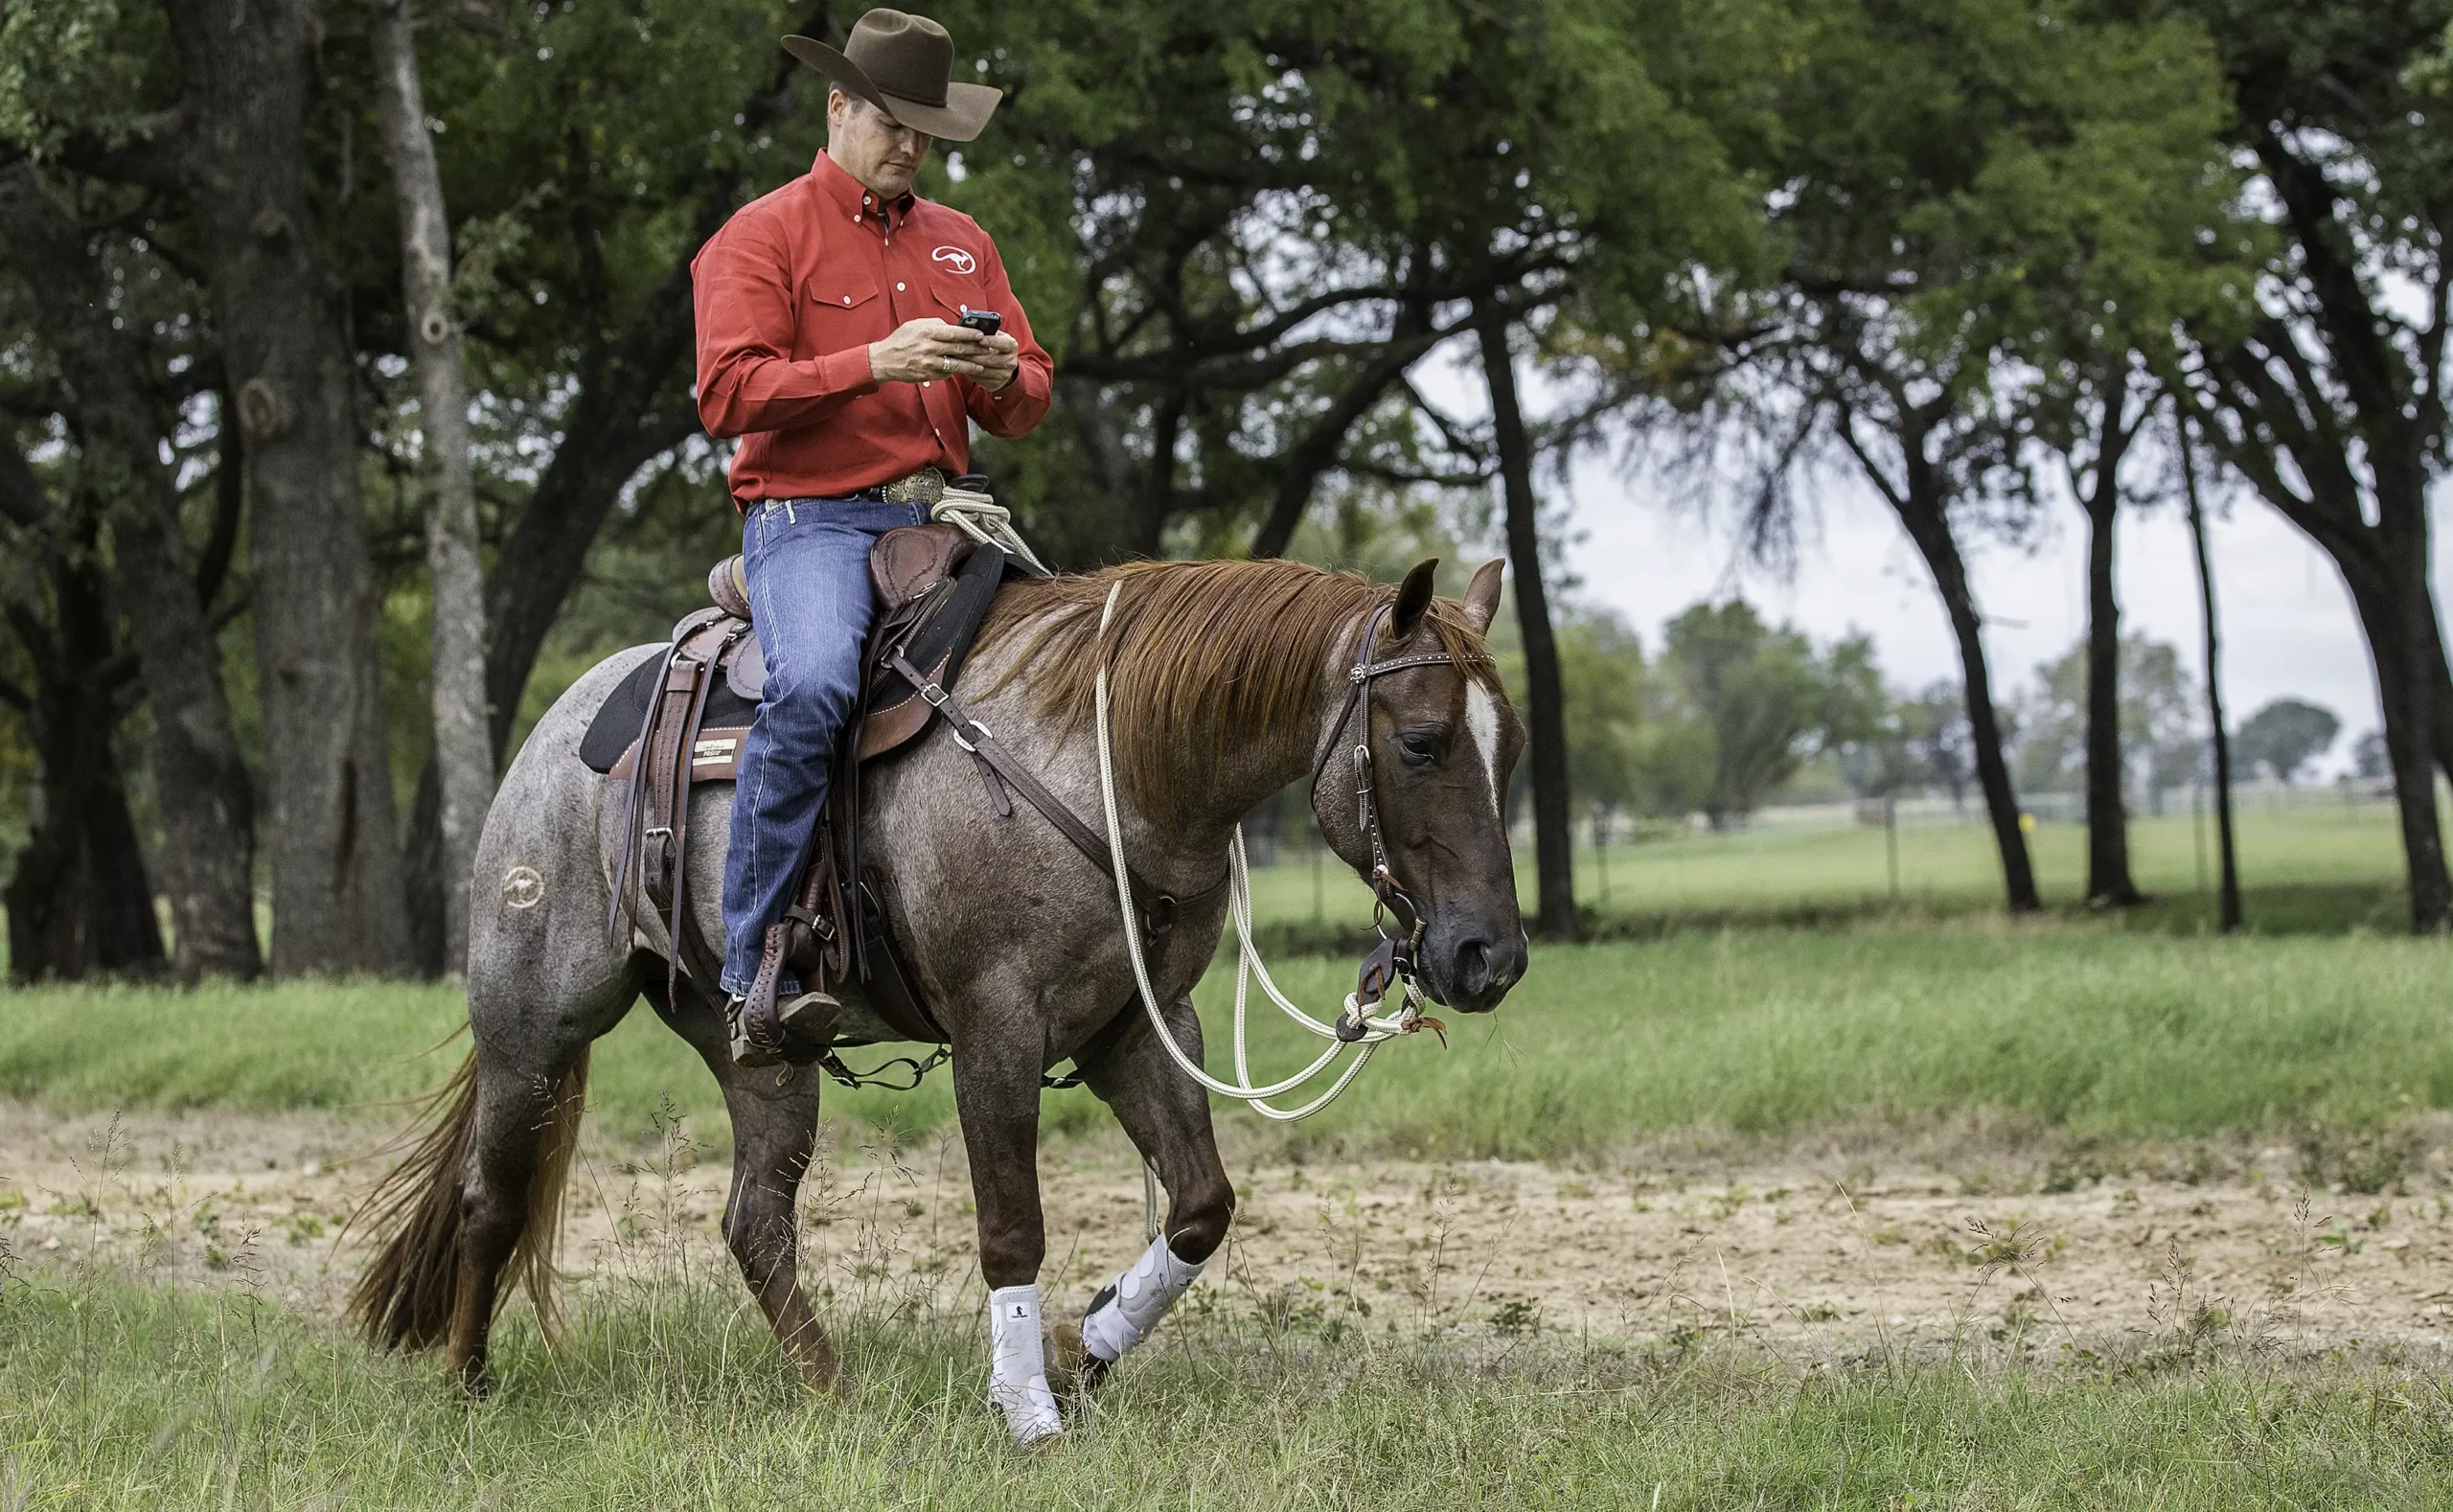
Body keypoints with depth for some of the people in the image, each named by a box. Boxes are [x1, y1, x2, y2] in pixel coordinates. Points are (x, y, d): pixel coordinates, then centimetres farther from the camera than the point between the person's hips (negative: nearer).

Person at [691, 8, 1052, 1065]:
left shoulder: (960, 243, 20)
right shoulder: (763, 237, 2)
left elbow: (1028, 406, 20)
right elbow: (728, 394, -11)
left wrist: (1004, 376, -5)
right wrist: (874, 364, -20)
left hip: (938, 515, 6)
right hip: (811, 515, -6)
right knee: (811, 686, -33)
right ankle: (752, 975, -29)